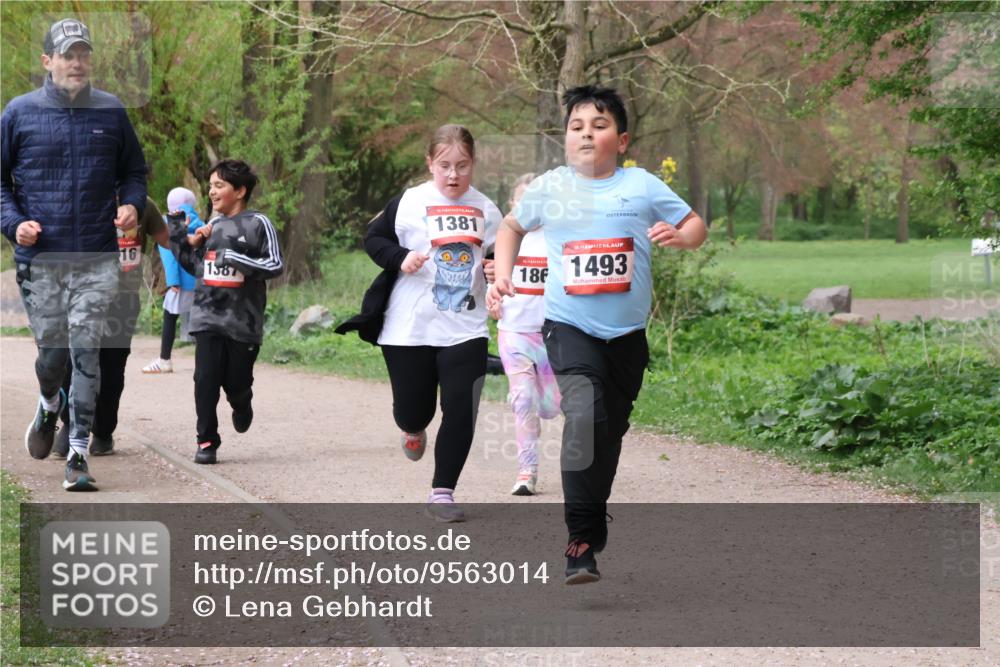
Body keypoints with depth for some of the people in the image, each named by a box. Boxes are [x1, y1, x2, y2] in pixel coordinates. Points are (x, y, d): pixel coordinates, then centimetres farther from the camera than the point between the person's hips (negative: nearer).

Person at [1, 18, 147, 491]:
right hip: (39, 260, 0)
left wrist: (131, 204, -3)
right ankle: (49, 404, 40)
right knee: (51, 350, 5)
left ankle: (78, 452, -3)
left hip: (98, 260, 0)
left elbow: (134, 172, 17)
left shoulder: (111, 112, 6)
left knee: (86, 351, -7)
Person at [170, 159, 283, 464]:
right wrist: (179, 240, 9)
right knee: (205, 381, -8)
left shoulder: (257, 224, -3)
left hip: (243, 321, -4)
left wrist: (236, 258, -19)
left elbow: (276, 265, -10)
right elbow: (196, 267, 23)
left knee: (236, 383, 6)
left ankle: (242, 407, 40)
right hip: (207, 317, 4)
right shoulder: (212, 224, 14)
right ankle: (206, 442, 0)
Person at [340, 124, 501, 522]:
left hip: (465, 329, 2)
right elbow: (373, 238, 3)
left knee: (461, 411, -8)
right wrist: (400, 258, -15)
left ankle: (442, 493, 4)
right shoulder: (409, 203, -4)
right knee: (413, 410, 7)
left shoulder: (485, 210, 6)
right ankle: (413, 430, 47)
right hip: (409, 329, -2)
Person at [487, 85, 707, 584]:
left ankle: (595, 524, 38)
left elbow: (695, 226, 7)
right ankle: (581, 541, -26)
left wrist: (679, 236, -15)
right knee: (584, 413, -25)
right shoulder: (548, 188, 1)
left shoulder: (642, 186, -1)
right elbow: (512, 226, 20)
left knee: (610, 430, 14)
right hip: (569, 326, -2)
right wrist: (502, 277, 7)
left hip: (627, 334, 2)